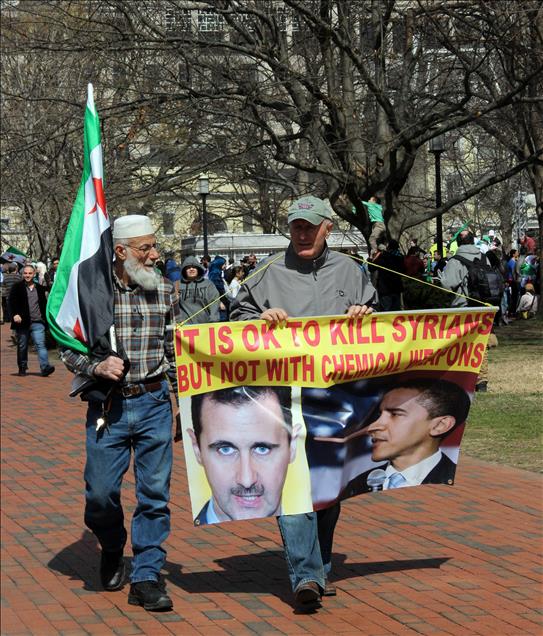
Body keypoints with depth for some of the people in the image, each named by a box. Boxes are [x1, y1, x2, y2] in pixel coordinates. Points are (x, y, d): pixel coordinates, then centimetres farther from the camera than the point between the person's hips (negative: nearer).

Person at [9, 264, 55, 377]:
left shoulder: (40, 288, 13)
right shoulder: (17, 287, 3)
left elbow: (44, 304, 19)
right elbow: (11, 301, -5)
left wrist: (45, 318, 14)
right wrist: (15, 314, -20)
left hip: (37, 323, 1)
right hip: (22, 322, -1)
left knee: (41, 344, -11)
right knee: (22, 346, 8)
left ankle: (45, 367, -20)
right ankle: (22, 368, 20)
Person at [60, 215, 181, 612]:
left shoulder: (165, 291, 4)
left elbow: (176, 353, 12)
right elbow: (68, 348, 1)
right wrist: (97, 367, -18)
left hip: (154, 403, 2)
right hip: (108, 405, -2)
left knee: (155, 493, 1)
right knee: (101, 493, 1)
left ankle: (146, 577, 10)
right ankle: (113, 549, 32)